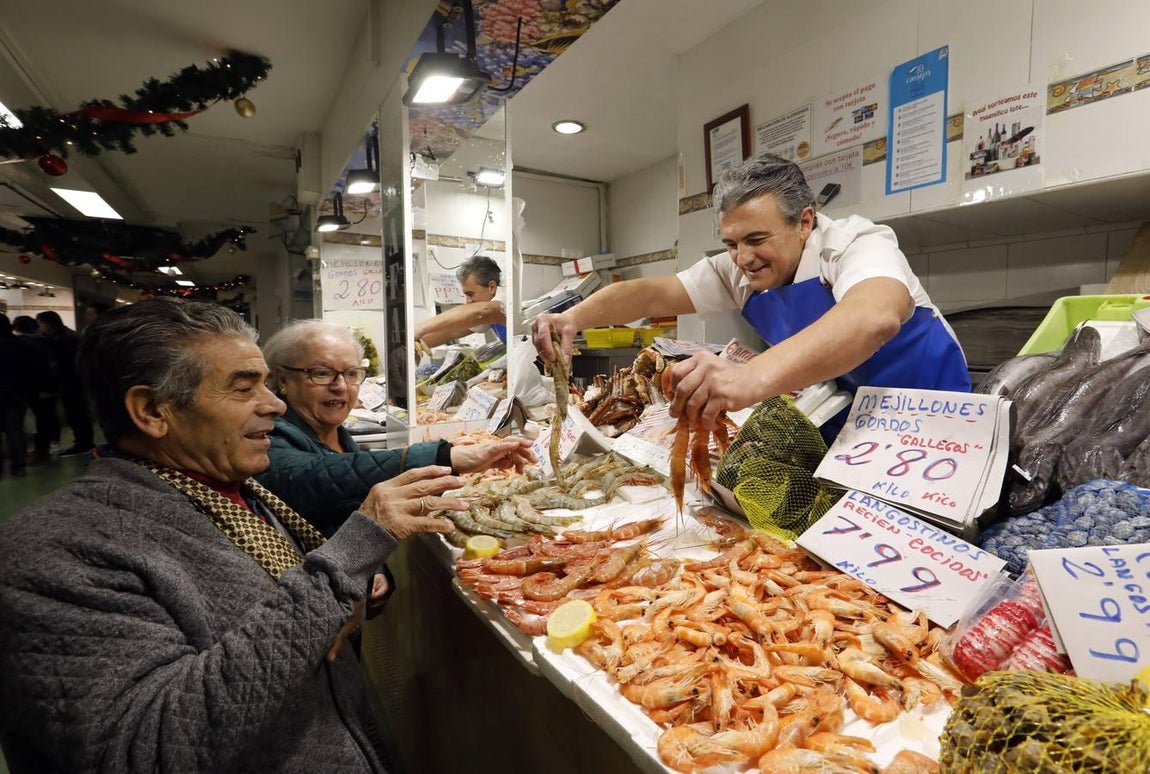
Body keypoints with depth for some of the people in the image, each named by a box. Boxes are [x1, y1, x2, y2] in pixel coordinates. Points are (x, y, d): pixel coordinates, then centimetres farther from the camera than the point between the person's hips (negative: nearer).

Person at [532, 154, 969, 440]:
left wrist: (753, 377, -63)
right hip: (841, 427, 5)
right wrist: (575, 317, -28)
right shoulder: (738, 273, -7)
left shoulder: (856, 244, -24)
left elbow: (876, 317, -46)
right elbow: (653, 294, -10)